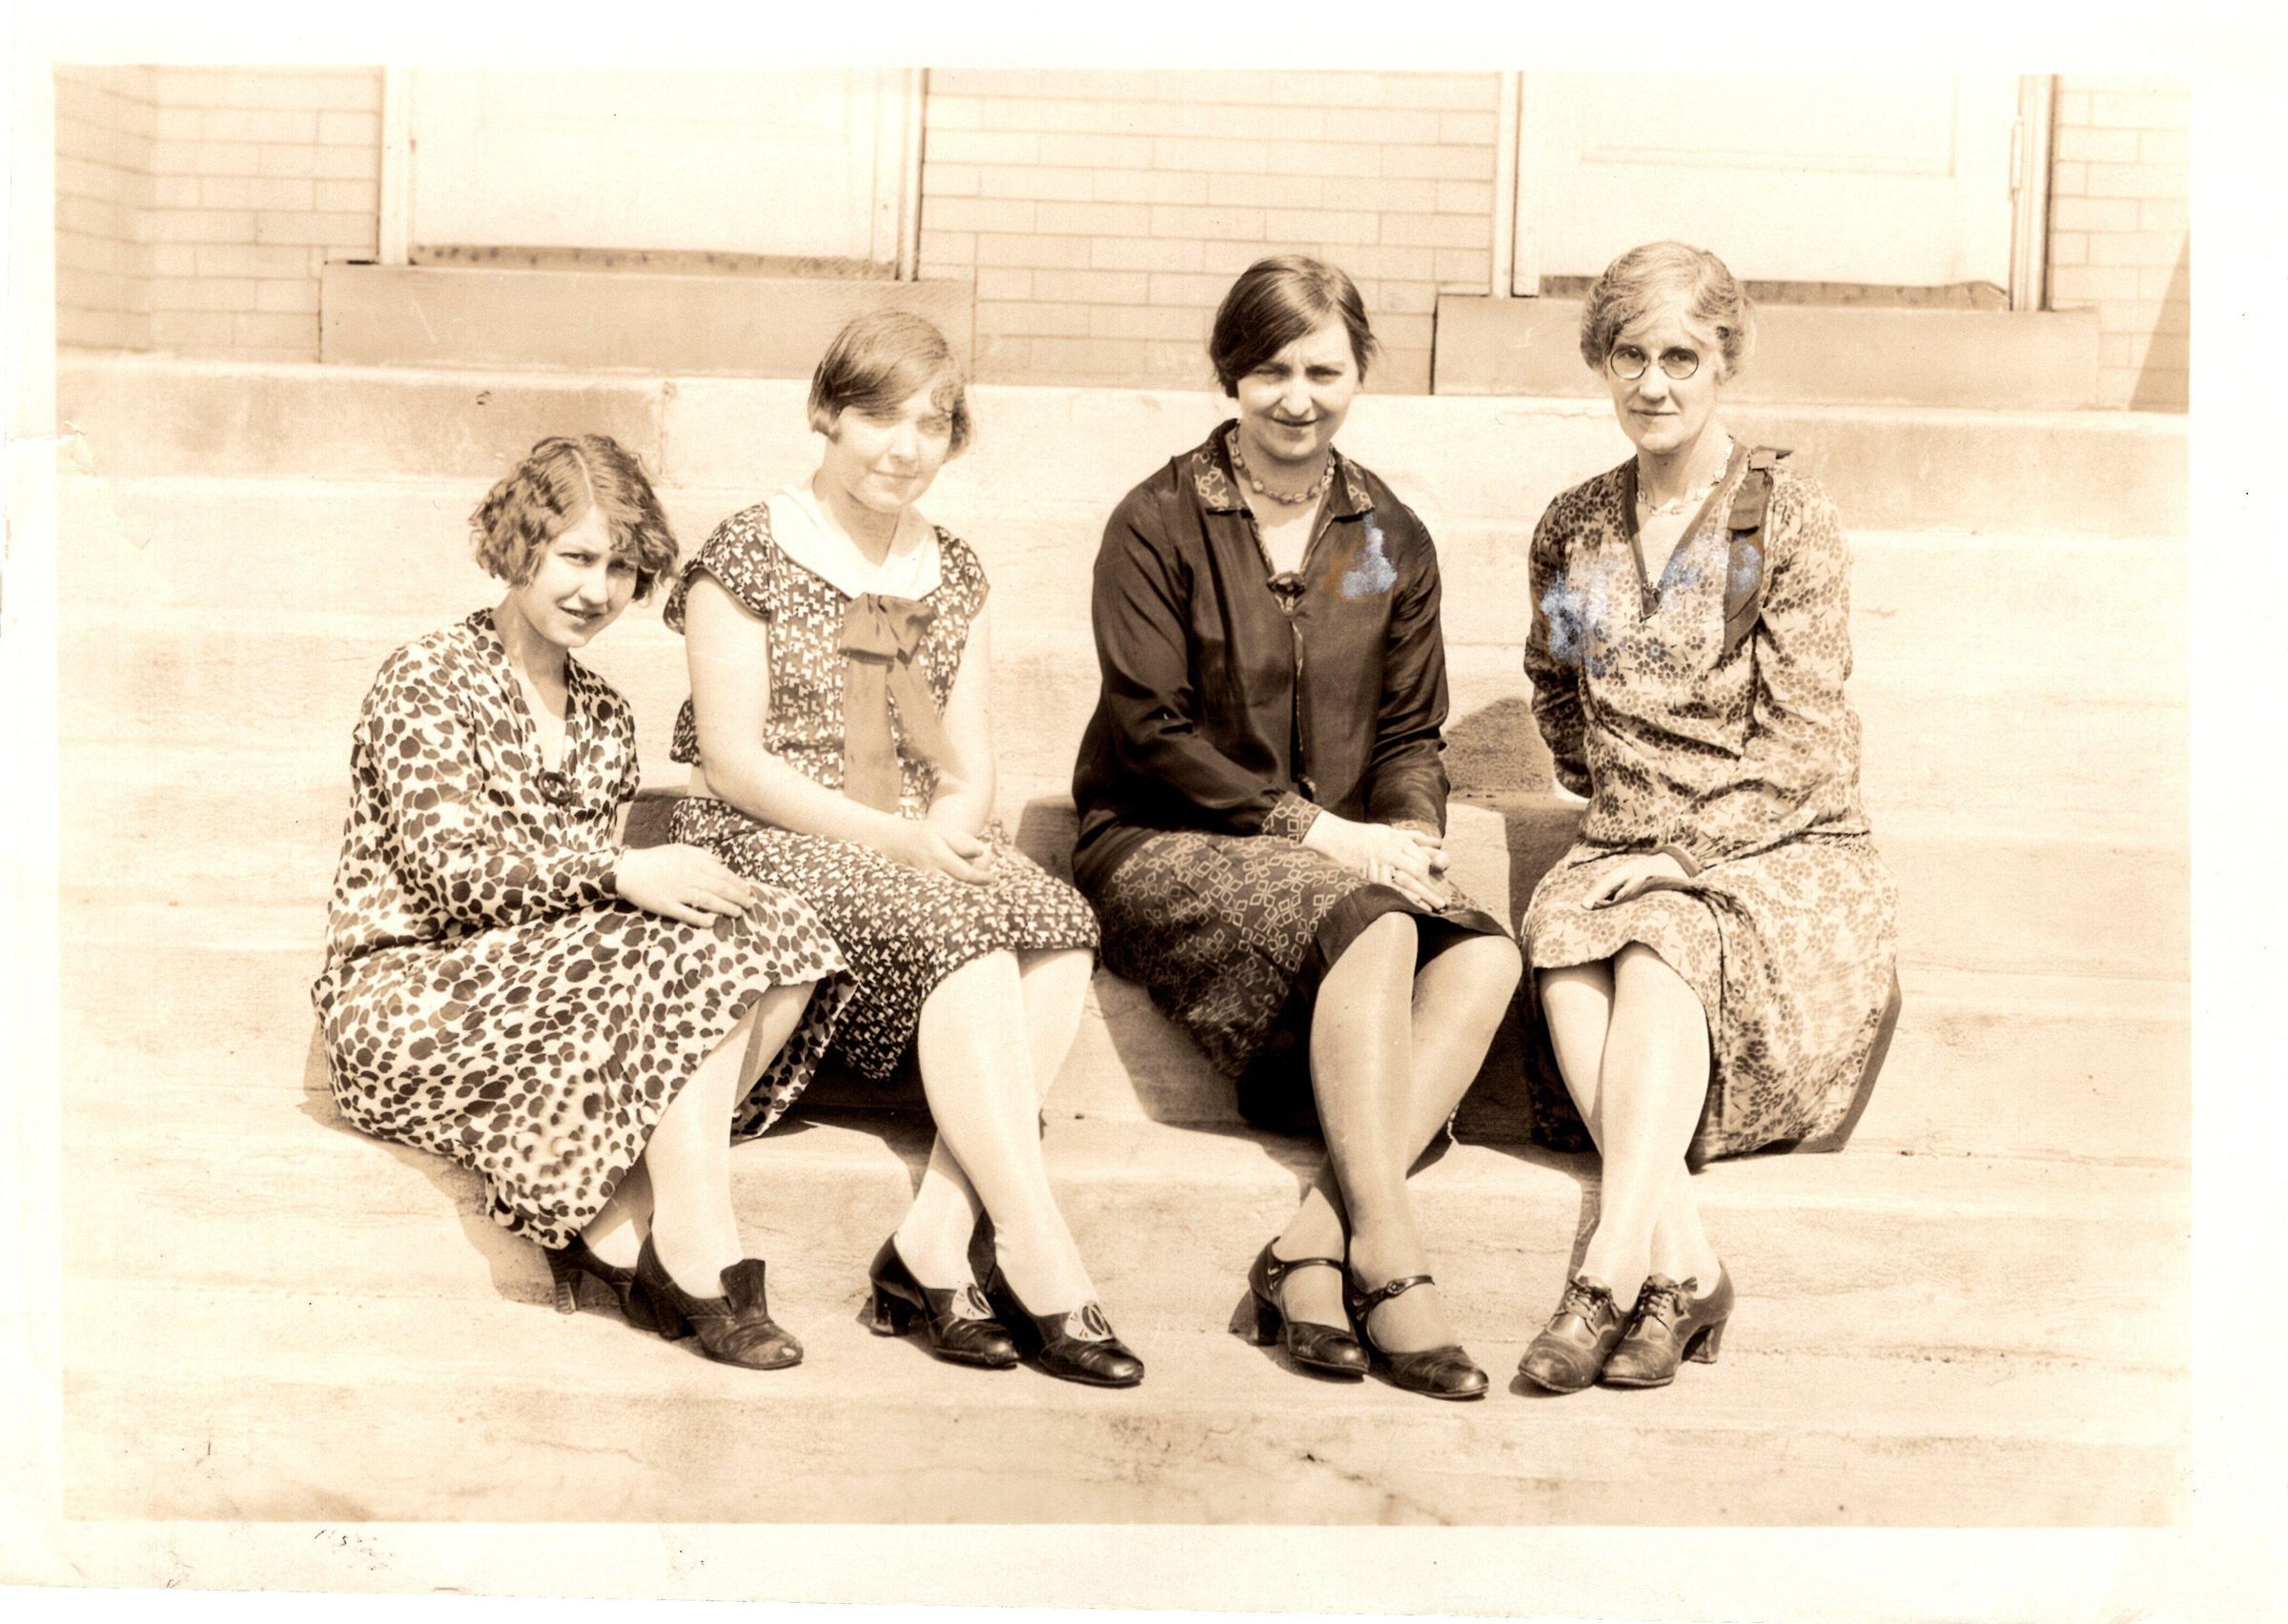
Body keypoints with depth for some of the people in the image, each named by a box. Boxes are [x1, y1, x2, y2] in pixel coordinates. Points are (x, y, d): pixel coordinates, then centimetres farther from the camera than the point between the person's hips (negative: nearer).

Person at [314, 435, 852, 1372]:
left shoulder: (605, 721, 18)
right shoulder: (425, 684, -5)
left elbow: (584, 889, 14)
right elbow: (448, 872, -16)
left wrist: (671, 885, -9)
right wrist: (622, 873, -26)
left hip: (552, 981, 7)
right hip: (408, 996, -7)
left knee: (783, 948, -17)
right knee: (686, 964, -28)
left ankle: (615, 1224, -24)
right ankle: (700, 1259, -25)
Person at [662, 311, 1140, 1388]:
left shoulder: (953, 576, 17)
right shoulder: (747, 558, 0)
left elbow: (970, 761, 14)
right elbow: (732, 759, -7)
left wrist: (953, 826, -11)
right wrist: (889, 837, -17)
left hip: (926, 848, 5)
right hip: (778, 843, -5)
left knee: (1057, 931, -27)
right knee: (963, 939, -33)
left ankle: (933, 1249, -29)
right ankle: (1043, 1270, -33)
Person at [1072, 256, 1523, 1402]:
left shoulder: (1391, 541, 13)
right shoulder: (1160, 523, -2)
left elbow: (1412, 734, 14)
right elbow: (1151, 733, -9)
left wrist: (1412, 831, -9)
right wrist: (1317, 831, -16)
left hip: (1349, 859, 5)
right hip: (1163, 846, -5)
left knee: (1486, 954, -27)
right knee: (1372, 930, -34)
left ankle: (1313, 1248, -33)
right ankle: (1388, 1260, -33)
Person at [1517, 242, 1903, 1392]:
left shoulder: (1789, 520, -1)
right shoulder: (1573, 530, 13)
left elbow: (1797, 736, -8)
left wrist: (1680, 848, -15)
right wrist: (1617, 814, 11)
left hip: (1784, 850, -3)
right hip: (1631, 853, 3)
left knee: (1661, 942, -34)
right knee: (1564, 940, -30)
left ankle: (1615, 1261, -42)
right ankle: (1680, 1262, -40)